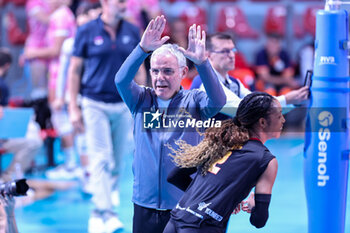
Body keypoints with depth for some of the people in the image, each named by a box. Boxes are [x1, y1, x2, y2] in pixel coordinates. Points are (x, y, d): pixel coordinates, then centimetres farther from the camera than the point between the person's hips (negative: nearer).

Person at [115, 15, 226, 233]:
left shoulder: (193, 101, 0)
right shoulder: (142, 100, 5)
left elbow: (218, 100, -21)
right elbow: (122, 80, -13)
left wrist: (202, 62, -35)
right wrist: (143, 48, -29)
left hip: (184, 206, -2)